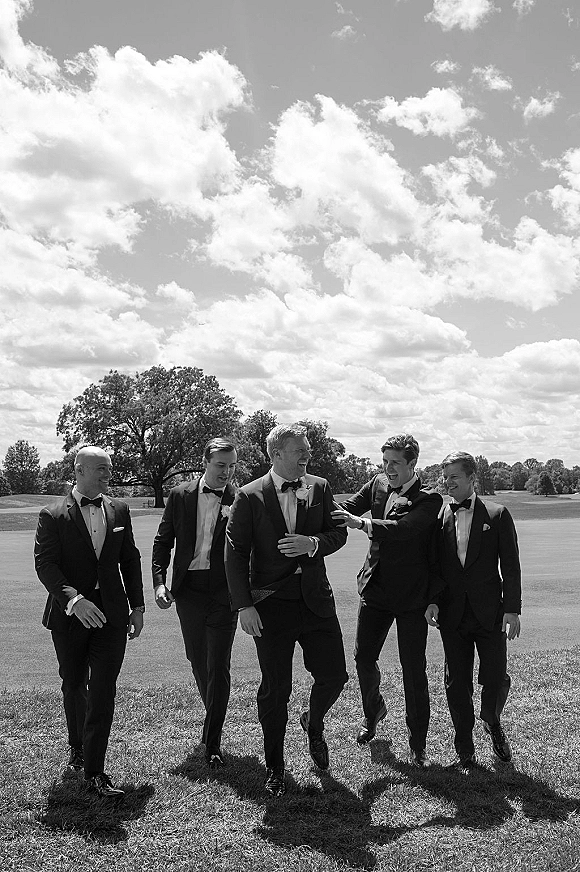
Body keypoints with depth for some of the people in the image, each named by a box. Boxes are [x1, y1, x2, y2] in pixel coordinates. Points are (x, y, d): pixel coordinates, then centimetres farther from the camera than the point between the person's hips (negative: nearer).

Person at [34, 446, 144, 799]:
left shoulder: (119, 509, 5)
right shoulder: (53, 516, -7)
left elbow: (131, 559, 11)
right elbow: (45, 565, -14)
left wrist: (137, 606, 7)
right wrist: (74, 600, -28)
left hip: (111, 614, 2)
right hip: (70, 614, -1)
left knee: (103, 693, -4)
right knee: (74, 687, 16)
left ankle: (94, 770, 4)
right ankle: (78, 749, 38)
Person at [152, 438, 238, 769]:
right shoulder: (180, 496, 3)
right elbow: (163, 541, 7)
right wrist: (159, 581, -3)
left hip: (223, 592, -3)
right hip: (188, 590, 3)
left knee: (218, 667, -4)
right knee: (198, 663, 17)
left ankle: (213, 743, 7)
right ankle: (214, 718, 41)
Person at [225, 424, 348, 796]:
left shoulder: (320, 488, 4)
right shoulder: (249, 497, -6)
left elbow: (339, 533, 6)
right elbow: (235, 554, -6)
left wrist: (313, 543, -16)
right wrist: (244, 605, -12)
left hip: (316, 598, 3)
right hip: (271, 604, -3)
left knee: (334, 675, 5)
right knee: (275, 689, 5)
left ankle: (314, 723, 39)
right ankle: (275, 767, 26)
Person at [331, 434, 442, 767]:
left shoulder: (429, 500, -14)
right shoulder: (378, 484, 4)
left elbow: (402, 527, -29)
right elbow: (347, 509, 1)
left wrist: (362, 523, -35)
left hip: (411, 595, -5)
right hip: (376, 589, 5)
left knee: (414, 670, 3)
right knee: (364, 658, 11)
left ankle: (418, 744, 19)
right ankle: (373, 711, 41)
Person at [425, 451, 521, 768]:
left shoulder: (497, 515, -1)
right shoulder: (439, 518, 4)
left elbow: (511, 566, -1)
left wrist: (512, 609, -8)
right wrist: (432, 601, -5)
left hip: (489, 612, -2)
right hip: (453, 615, 2)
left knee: (495, 678, 1)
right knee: (456, 683, 6)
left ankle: (492, 722, 34)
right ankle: (465, 751, 21)